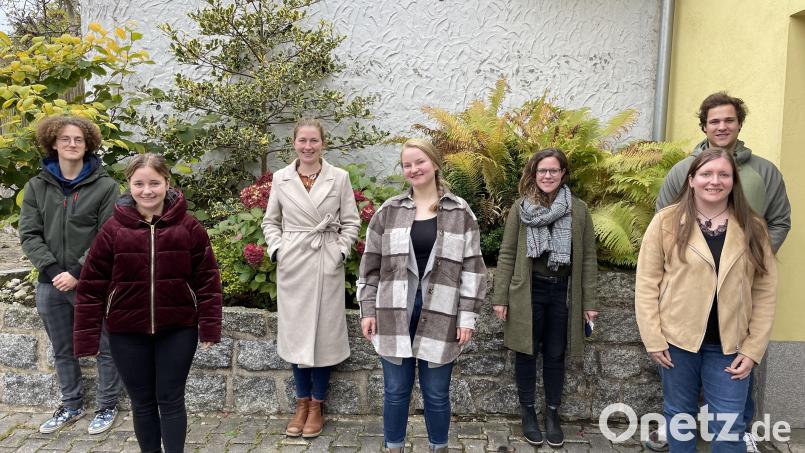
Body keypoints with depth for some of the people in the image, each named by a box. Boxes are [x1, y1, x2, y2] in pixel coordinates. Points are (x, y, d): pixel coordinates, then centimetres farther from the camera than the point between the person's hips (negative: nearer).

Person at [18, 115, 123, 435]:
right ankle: (71, 406, 34)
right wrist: (52, 270, -11)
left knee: (105, 349, 7)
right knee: (63, 351, 17)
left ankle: (107, 406, 24)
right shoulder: (37, 186, 6)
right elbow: (29, 235, 2)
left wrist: (78, 272, -16)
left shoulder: (105, 186, -5)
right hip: (50, 284, 4)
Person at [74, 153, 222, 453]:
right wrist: (87, 337, -3)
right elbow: (92, 287, -2)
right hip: (127, 333, 2)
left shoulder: (188, 227, -6)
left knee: (171, 400, 8)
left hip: (177, 330, -1)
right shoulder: (113, 229, -4)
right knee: (142, 402, 14)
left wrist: (209, 326, -6)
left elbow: (207, 280, -4)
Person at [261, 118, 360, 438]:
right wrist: (276, 249, -3)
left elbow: (351, 222, 3)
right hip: (292, 264, 2)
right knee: (295, 332, 8)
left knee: (323, 331, 5)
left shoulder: (339, 178, 0)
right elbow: (270, 221, 11)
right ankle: (302, 403, 24)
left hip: (326, 264, -1)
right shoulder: (281, 178, 4)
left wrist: (340, 252, -8)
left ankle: (317, 406, 20)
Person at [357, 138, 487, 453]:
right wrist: (368, 311, 3)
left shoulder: (460, 212, 1)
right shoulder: (389, 210, 4)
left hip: (440, 315, -1)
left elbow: (472, 267, 0)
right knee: (395, 390, 12)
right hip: (395, 312, 1)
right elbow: (372, 264, 7)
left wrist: (467, 317, -4)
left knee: (436, 393, 10)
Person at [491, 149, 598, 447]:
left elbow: (588, 258, 3)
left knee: (555, 355, 12)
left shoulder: (579, 210, 1)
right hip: (528, 291, -1)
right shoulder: (520, 208, -1)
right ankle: (528, 411, 27)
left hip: (562, 291, 1)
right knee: (527, 353, 10)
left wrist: (589, 302, 0)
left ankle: (552, 413, 28)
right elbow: (507, 254, -2)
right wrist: (500, 297, -6)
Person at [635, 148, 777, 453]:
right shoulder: (666, 222, -5)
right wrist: (653, 339, -8)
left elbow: (765, 292, 2)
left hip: (730, 344, 1)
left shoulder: (753, 228, 2)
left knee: (728, 427, 5)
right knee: (678, 414, 14)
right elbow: (647, 283, -5)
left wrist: (752, 349, -3)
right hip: (677, 338, -1)